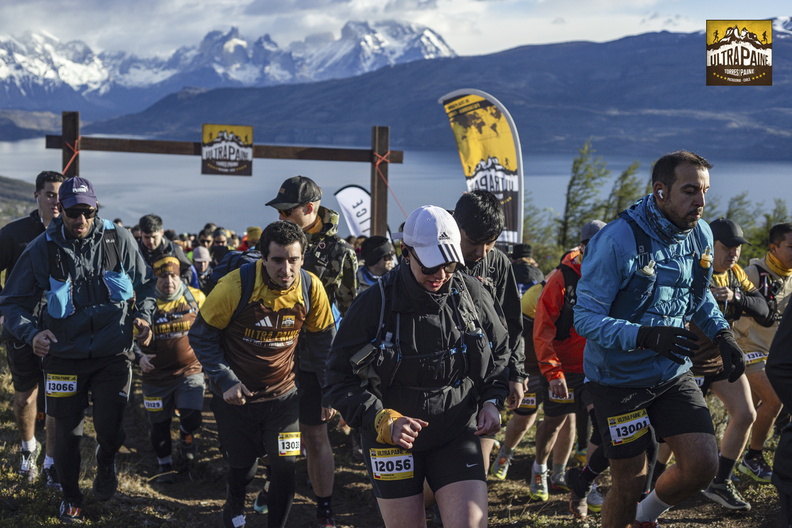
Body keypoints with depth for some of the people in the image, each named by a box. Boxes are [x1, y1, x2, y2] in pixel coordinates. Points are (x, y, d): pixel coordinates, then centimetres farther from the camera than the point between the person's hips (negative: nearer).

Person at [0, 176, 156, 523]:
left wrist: (143, 316, -6)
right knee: (67, 433, 10)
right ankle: (70, 496, 34)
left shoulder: (118, 240, -4)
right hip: (64, 356, 0)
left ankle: (106, 464, 34)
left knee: (111, 430, -3)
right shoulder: (41, 249, -6)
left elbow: (145, 283, 11)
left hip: (113, 354, 0)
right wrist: (32, 332, -17)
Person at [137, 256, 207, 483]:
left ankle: (186, 437, 21)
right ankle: (164, 464, 35)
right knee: (159, 424, 12)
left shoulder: (196, 298, -5)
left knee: (192, 418, -15)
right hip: (156, 376, 1)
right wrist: (139, 356, -12)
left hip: (190, 370, -1)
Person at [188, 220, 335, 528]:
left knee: (286, 466, -6)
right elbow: (202, 335, -9)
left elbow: (324, 339, 4)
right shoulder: (236, 286, -21)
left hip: (283, 395, 2)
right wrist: (225, 381, -16)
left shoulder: (311, 288, -13)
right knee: (242, 468, 9)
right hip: (237, 395, -2)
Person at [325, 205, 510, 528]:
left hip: (458, 436, 2)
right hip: (393, 439, -1)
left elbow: (499, 352, 14)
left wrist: (492, 401, -1)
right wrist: (381, 420, -19)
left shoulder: (471, 294, -3)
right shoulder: (374, 304, -12)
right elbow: (339, 377, -7)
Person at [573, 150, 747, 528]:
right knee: (630, 481, 2)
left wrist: (722, 334, 0)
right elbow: (586, 318, -24)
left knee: (703, 465, -5)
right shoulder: (618, 241, -23)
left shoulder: (700, 235, -2)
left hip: (672, 373, 5)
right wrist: (646, 336, -39)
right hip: (619, 379, -5)